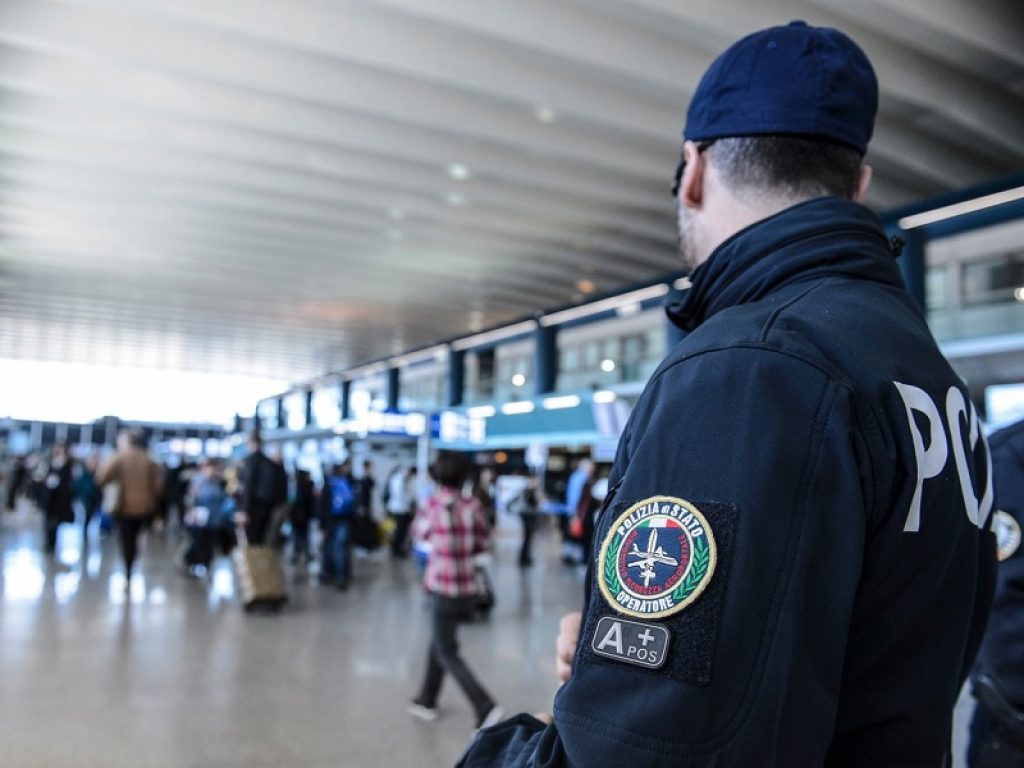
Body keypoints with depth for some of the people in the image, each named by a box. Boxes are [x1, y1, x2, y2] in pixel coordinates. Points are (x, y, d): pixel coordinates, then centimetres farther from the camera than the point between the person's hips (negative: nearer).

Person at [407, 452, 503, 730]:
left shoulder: (432, 504, -9)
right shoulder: (472, 505, -2)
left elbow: (420, 532, 9)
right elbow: (484, 542, 4)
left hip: (443, 589, -5)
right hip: (469, 588, 5)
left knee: (448, 654, 3)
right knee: (439, 642, 23)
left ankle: (487, 708, -9)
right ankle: (426, 701, 35)